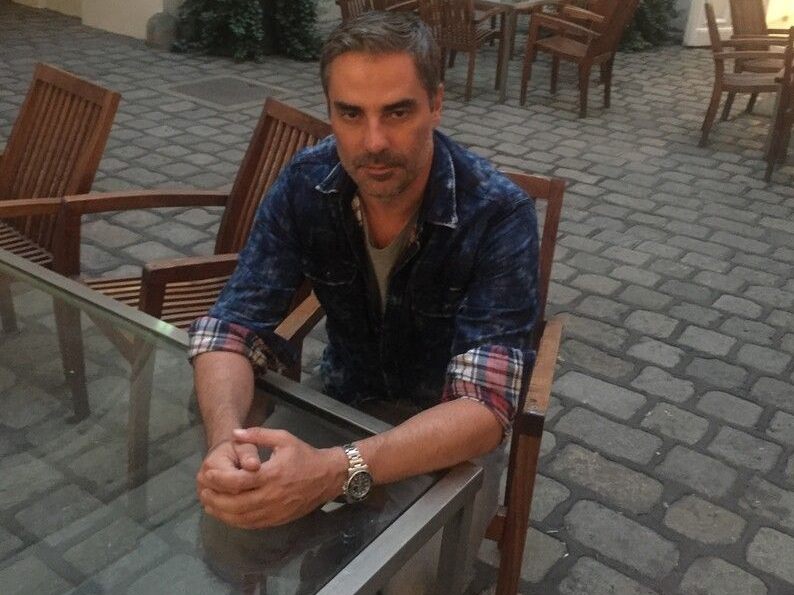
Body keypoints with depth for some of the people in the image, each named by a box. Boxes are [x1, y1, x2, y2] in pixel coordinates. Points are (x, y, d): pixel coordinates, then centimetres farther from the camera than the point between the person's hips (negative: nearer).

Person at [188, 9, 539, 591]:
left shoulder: (499, 214, -29)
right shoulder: (305, 185, -17)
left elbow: (485, 405, -36)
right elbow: (235, 326, -18)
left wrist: (339, 471, -52)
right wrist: (226, 441, -40)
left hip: (453, 425, -2)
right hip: (347, 398, 3)